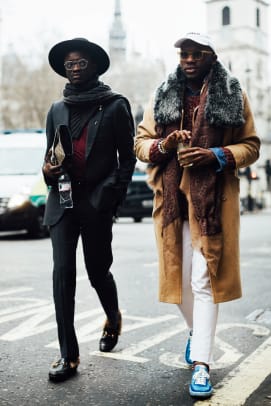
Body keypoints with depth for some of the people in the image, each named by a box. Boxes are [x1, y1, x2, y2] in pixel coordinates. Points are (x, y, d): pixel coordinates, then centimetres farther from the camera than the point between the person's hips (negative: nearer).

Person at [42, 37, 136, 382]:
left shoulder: (115, 105, 3)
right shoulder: (57, 109, 14)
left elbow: (127, 157, 2)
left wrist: (111, 195, -9)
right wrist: (49, 169, -4)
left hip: (97, 202, -3)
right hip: (63, 199, 3)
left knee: (98, 271, 7)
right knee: (62, 273, -6)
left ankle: (113, 320, 40)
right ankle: (68, 355, 0)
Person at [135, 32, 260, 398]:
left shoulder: (233, 96, 4)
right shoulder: (163, 96, 11)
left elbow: (251, 146, 4)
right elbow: (141, 142, 11)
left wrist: (215, 156, -13)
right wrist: (163, 145, -11)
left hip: (213, 199, -3)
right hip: (172, 199, 3)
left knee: (204, 279, -7)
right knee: (179, 275, 9)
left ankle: (202, 363, -1)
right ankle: (195, 331, 37)